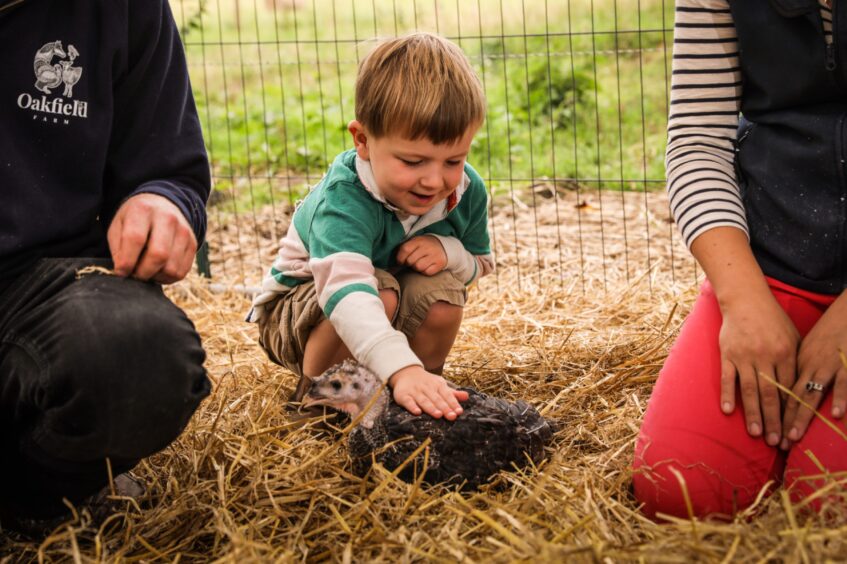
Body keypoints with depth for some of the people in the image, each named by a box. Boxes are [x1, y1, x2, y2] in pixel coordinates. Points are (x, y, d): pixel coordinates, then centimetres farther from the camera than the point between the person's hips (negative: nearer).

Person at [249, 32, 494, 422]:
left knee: (442, 288, -25)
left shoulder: (467, 191, -17)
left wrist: (448, 251, -25)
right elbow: (346, 290, -54)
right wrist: (402, 369, -70)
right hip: (293, 314, -5)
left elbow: (479, 264, 1)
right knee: (381, 292, -35)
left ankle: (425, 393, -2)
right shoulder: (344, 198, -37)